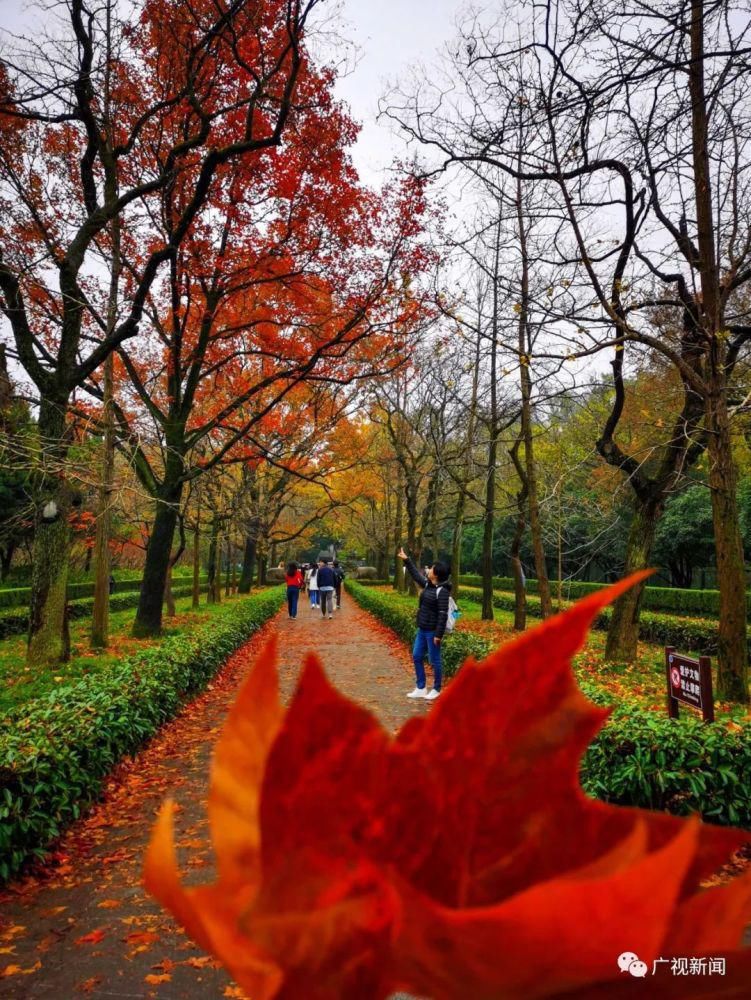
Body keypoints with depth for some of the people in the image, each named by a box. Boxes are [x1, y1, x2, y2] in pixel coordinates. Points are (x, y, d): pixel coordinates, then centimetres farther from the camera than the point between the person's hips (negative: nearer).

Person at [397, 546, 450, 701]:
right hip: (422, 629, 9)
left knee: (434, 661, 4)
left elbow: (443, 614, -22)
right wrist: (406, 559, 23)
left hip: (433, 631, -9)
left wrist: (439, 634, -23)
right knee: (417, 656, 14)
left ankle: (436, 690, 21)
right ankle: (421, 688, 25)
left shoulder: (442, 591, -19)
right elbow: (416, 574, 22)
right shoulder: (428, 585, 6)